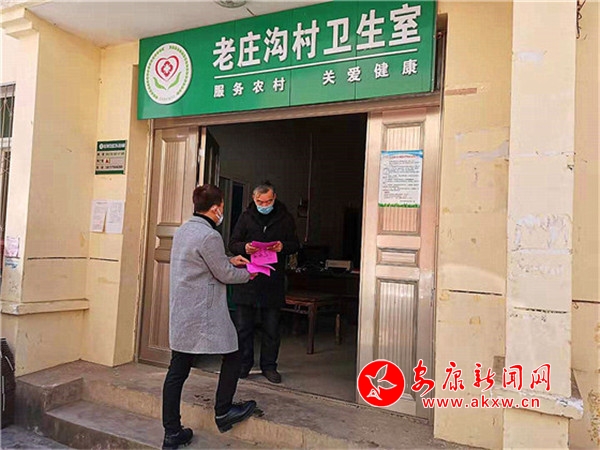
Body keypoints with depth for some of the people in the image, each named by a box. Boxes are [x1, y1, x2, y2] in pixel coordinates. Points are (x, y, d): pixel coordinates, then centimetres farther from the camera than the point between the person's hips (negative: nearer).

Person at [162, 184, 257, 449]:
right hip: (204, 314, -9)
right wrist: (248, 274, 7)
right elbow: (224, 274, -11)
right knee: (232, 356, 12)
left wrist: (229, 260, 21)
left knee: (177, 371, 12)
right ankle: (223, 413, 26)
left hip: (180, 313, 9)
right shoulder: (209, 236, -19)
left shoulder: (184, 230, 10)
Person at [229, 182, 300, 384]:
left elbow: (295, 244, 8)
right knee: (243, 326, 8)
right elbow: (232, 244, 7)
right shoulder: (246, 217, 5)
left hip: (273, 281, 0)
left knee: (271, 328, 9)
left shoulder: (285, 218, 4)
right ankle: (244, 363, 24)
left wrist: (283, 246, -14)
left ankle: (269, 366, 24)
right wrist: (244, 247, -15)